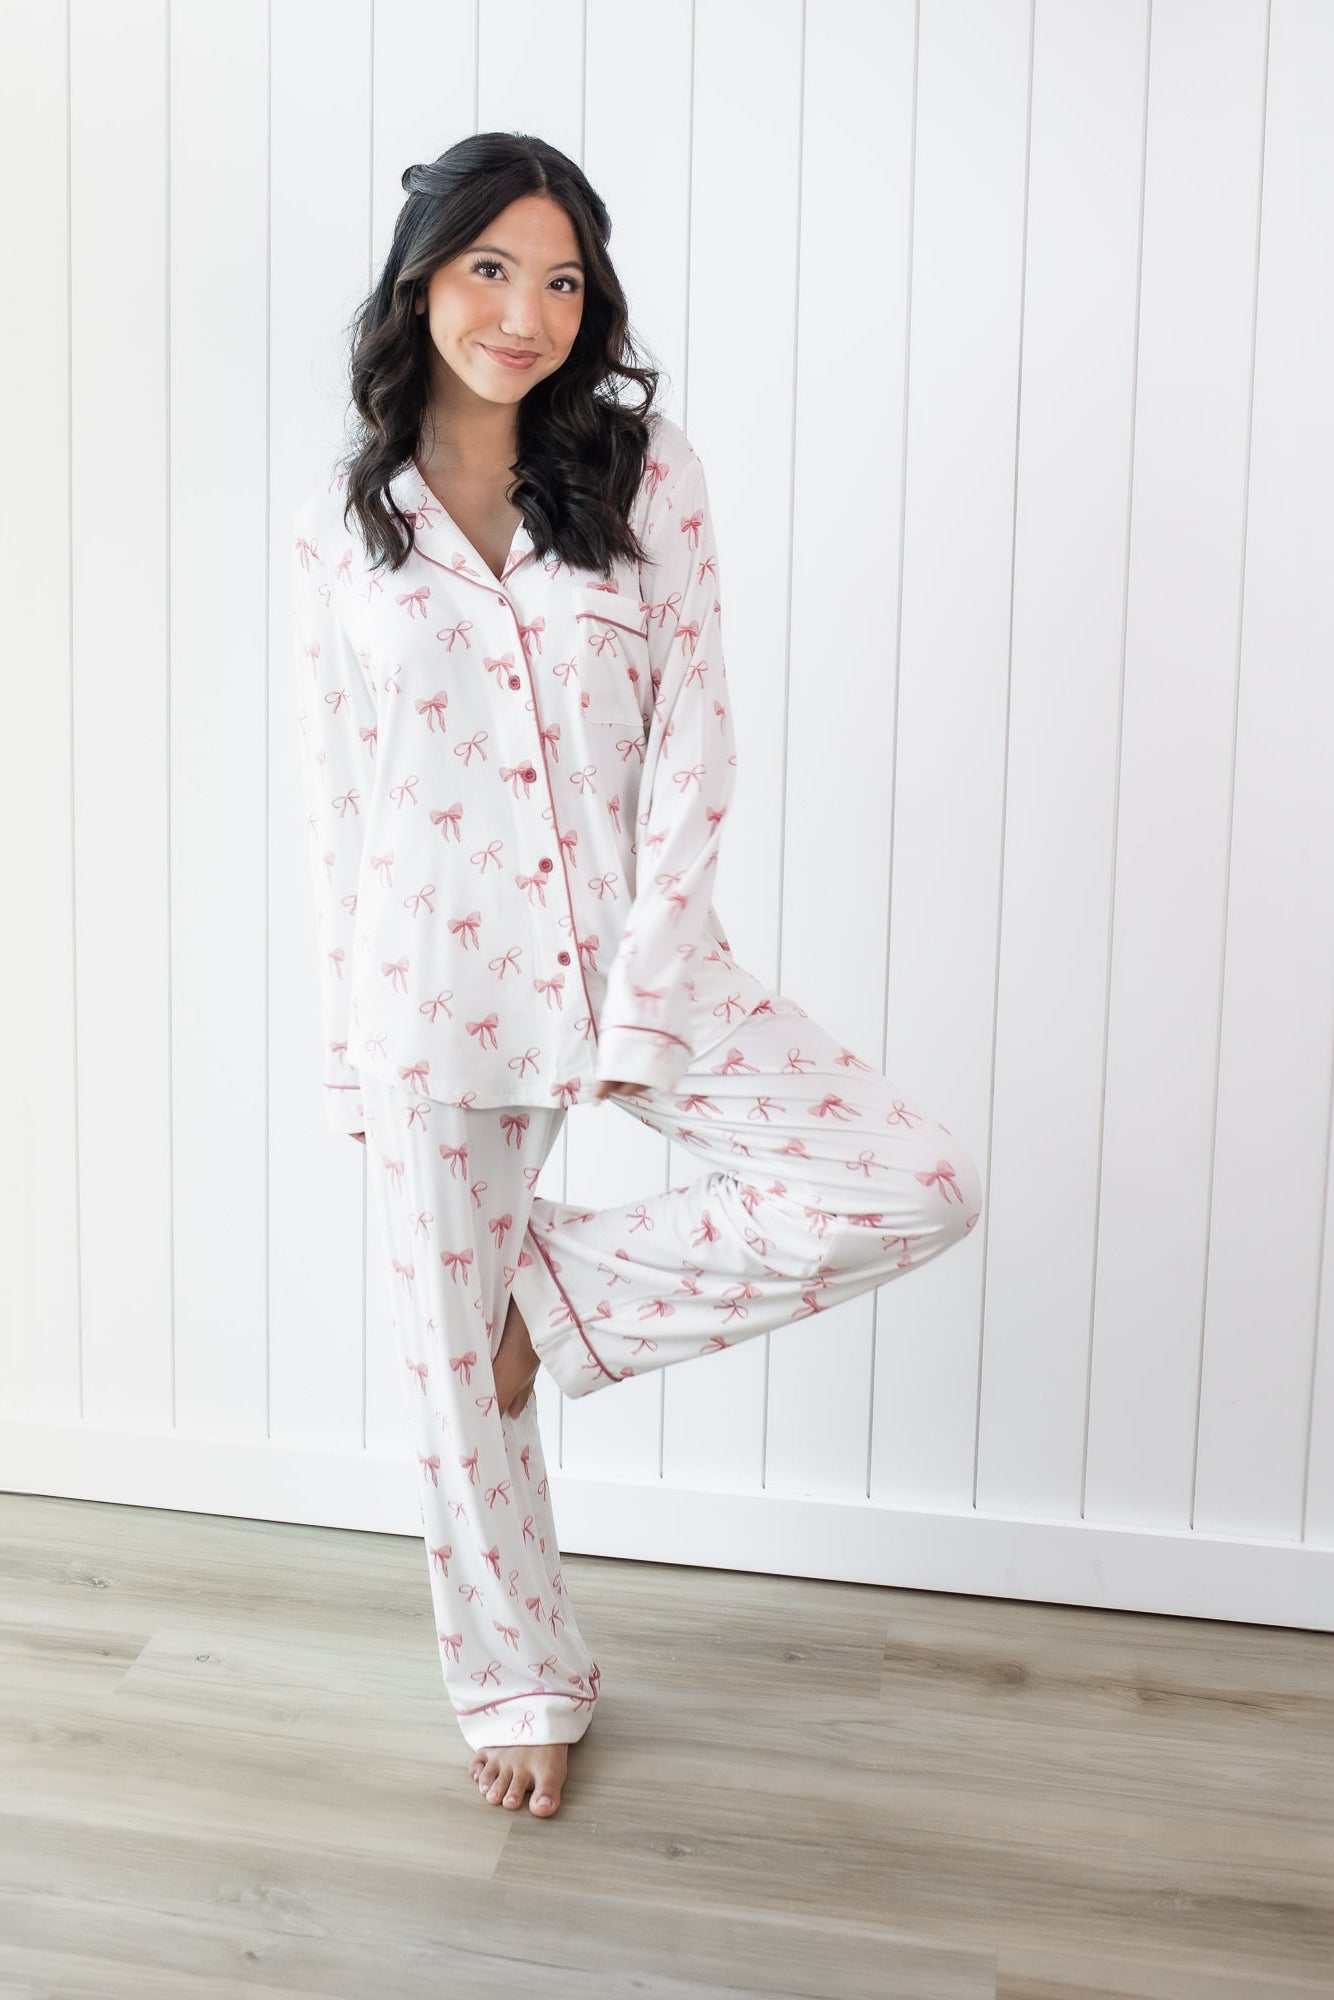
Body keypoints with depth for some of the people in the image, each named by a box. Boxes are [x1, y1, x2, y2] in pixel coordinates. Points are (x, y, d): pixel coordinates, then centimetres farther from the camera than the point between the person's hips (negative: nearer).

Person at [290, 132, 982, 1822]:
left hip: (637, 955, 1)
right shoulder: (337, 527, 2)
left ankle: (563, 1285, 4)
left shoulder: (645, 475, 0)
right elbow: (333, 796, 5)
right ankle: (522, 1684, 32)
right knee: (454, 1367, 8)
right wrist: (349, 1039, 4)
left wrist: (643, 997, -11)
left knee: (922, 1188, -13)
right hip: (436, 987, 0)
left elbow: (692, 743, -5)